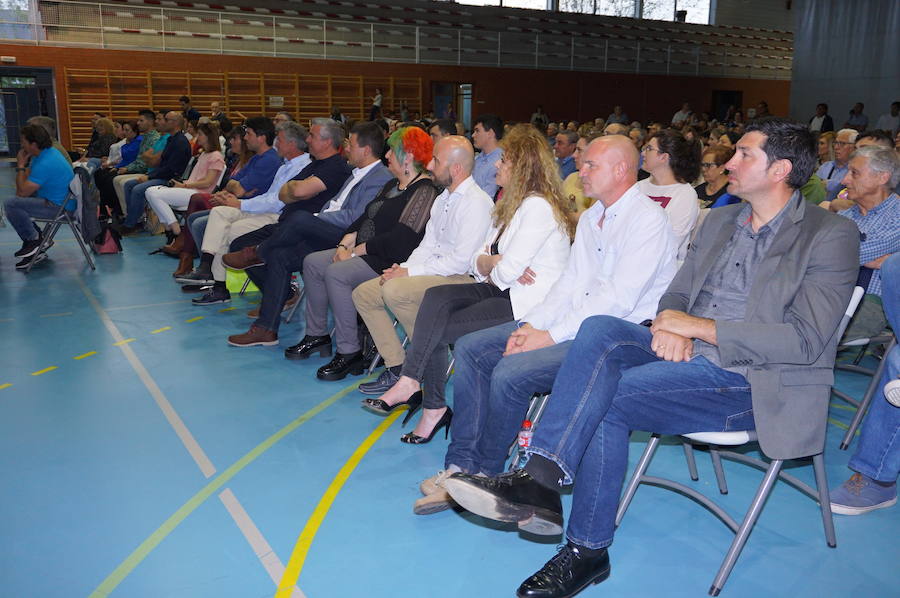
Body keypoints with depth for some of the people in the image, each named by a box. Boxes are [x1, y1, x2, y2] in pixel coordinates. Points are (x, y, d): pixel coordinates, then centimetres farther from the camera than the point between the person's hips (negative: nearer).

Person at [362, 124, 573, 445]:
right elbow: (477, 259, 12)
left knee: (438, 329, -16)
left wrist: (490, 268, 0)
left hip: (528, 303, -9)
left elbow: (508, 271, -23)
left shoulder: (538, 207, -15)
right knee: (436, 297, -14)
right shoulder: (510, 204, 19)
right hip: (503, 292, 9)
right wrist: (491, 264, -11)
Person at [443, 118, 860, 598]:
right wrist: (671, 325, -7)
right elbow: (676, 294, 18)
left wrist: (697, 327, -14)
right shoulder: (719, 221, 17)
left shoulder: (831, 236, -4)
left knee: (607, 397, -26)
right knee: (600, 328, -24)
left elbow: (806, 340, -14)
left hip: (753, 382, -6)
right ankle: (539, 479, -28)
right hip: (689, 355, 6)